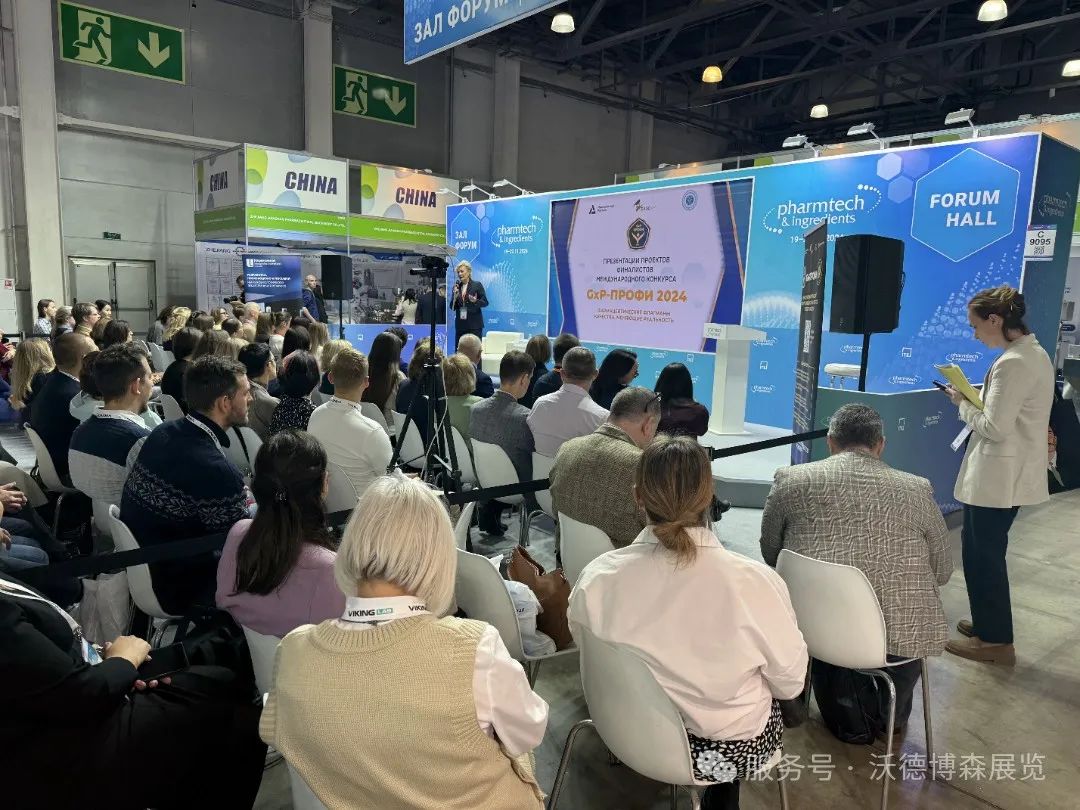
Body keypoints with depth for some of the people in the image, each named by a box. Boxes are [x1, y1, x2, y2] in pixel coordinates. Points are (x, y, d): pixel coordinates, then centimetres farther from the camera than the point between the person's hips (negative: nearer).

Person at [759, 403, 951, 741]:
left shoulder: (790, 480, 0)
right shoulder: (917, 490, 1)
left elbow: (770, 555, 12)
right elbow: (942, 572, 12)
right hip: (898, 636, 0)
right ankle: (888, 716, 49)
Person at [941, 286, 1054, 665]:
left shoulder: (1012, 363, -22)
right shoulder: (1035, 353, 10)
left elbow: (995, 428, -22)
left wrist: (963, 404, -8)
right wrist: (974, 401, 7)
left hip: (996, 476, -10)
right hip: (1014, 474, 10)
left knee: (982, 554, 3)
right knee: (987, 551, 21)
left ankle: (996, 639, 16)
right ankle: (989, 623, 33)